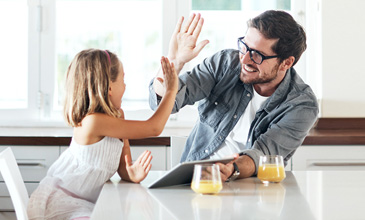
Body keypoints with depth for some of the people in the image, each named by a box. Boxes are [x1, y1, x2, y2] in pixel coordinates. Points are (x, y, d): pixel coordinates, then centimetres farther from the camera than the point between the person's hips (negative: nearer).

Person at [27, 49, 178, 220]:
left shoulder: (117, 116, 5)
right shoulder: (93, 122, -25)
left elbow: (122, 167, 7)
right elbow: (154, 128, -24)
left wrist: (132, 175, -16)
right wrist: (172, 89, -15)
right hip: (57, 203, -8)